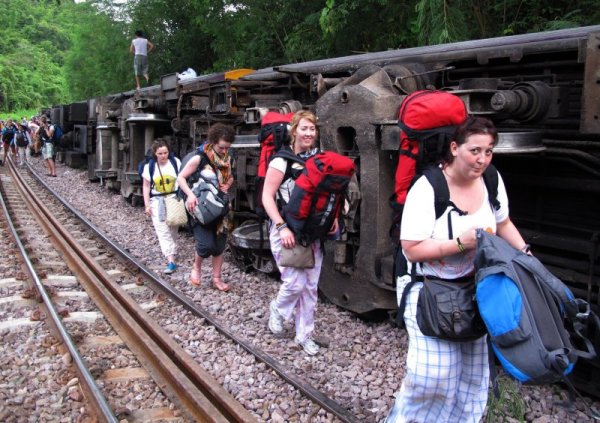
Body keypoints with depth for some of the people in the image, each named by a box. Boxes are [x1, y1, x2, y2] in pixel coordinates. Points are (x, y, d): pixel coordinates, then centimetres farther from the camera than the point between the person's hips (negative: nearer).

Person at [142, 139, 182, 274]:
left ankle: (170, 252, 29)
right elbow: (146, 187, 4)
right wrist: (147, 205, 0)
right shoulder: (149, 166, -1)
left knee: (172, 230, 8)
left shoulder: (176, 162, -4)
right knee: (163, 231, -8)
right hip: (157, 201, 0)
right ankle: (171, 261, -12)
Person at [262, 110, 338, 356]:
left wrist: (332, 218, 4)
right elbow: (267, 197, -13)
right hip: (287, 231, -5)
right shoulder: (282, 160, -11)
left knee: (310, 286, 8)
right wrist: (282, 227, -22)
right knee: (295, 282, -8)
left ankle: (304, 335, 22)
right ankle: (277, 310, 24)